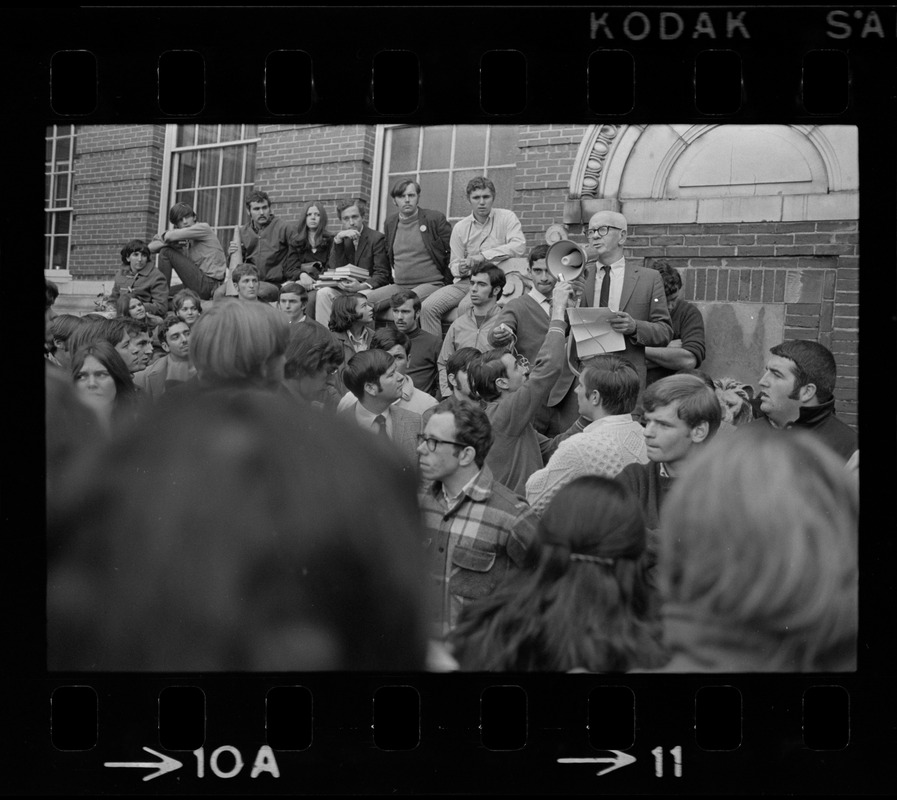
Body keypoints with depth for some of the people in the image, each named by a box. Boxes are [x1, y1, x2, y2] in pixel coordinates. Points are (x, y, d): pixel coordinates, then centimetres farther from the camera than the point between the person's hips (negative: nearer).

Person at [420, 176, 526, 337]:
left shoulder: (506, 218, 2)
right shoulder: (460, 227, 12)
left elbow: (519, 247, -14)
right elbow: (454, 264, 15)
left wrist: (484, 255, -19)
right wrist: (460, 269, -12)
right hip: (465, 282, 4)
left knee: (466, 308, -34)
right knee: (428, 307, -17)